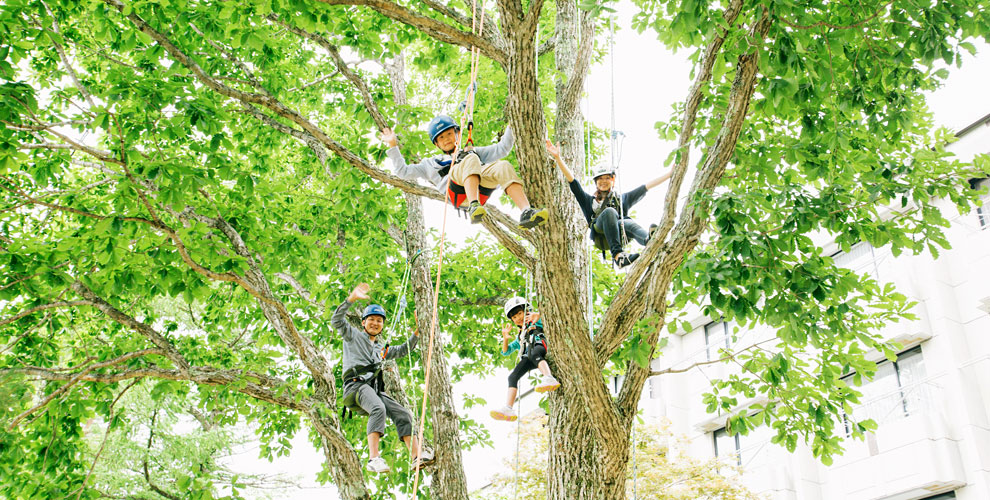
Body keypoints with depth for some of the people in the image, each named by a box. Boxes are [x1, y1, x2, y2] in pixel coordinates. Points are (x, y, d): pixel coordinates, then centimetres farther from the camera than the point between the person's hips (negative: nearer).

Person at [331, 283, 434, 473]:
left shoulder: (381, 348, 32)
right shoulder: (353, 336, 16)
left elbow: (403, 350, 41)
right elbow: (337, 320, 0)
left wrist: (416, 333, 28)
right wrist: (352, 299, -11)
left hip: (375, 389, 7)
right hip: (356, 384, -7)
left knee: (403, 414, -10)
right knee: (378, 409, -34)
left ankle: (417, 455, -16)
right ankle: (374, 458, -45)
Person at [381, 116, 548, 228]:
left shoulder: (474, 151, 44)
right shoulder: (431, 164, 41)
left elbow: (501, 149, 37)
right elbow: (403, 171, 34)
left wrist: (511, 126, 26)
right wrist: (393, 146, 30)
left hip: (480, 188, 2)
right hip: (456, 189, -2)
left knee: (504, 167, -30)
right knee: (471, 159, -34)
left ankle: (526, 212, -50)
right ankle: (473, 207, -57)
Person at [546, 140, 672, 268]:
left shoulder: (622, 199, 36)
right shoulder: (589, 200, 32)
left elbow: (648, 186, 31)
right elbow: (571, 180, 21)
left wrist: (671, 172, 26)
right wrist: (557, 157, 10)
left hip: (620, 236, 1)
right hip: (600, 235, -1)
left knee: (628, 222, -34)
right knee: (610, 212, -33)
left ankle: (649, 239, -68)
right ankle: (617, 254, -51)